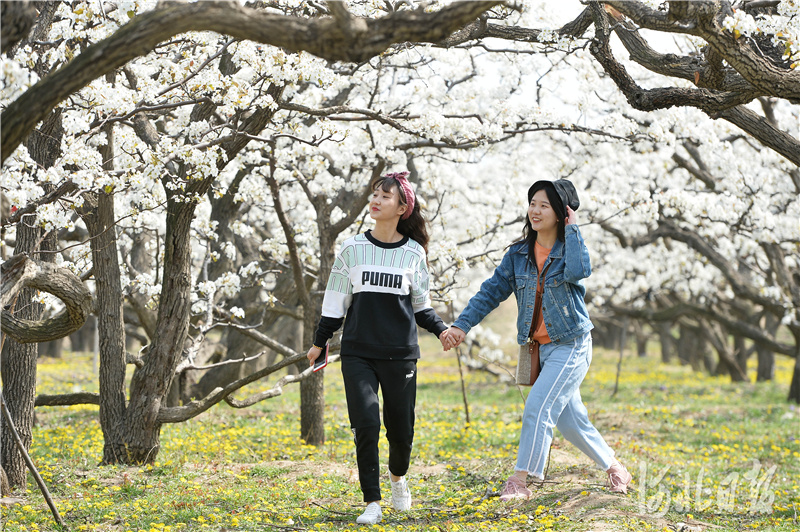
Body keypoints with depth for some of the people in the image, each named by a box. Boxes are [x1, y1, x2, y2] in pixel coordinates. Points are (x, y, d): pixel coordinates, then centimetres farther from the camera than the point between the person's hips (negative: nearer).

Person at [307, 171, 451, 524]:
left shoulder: (414, 253, 3)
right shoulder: (353, 248, 3)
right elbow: (336, 300, 10)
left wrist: (441, 330, -1)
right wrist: (320, 341, 10)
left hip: (400, 354, 0)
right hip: (358, 353, 0)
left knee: (401, 427, 4)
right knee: (365, 425, -12)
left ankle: (398, 477, 37)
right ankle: (372, 503, -2)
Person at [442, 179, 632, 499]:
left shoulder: (571, 247, -9)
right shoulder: (518, 254, 5)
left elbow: (578, 271, -32)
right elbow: (492, 290, 4)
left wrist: (571, 228, -22)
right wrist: (462, 324, -6)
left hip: (571, 346, -6)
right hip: (540, 349, 6)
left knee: (538, 407, -15)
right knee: (570, 420, 10)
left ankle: (520, 480, -9)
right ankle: (614, 468, 27)